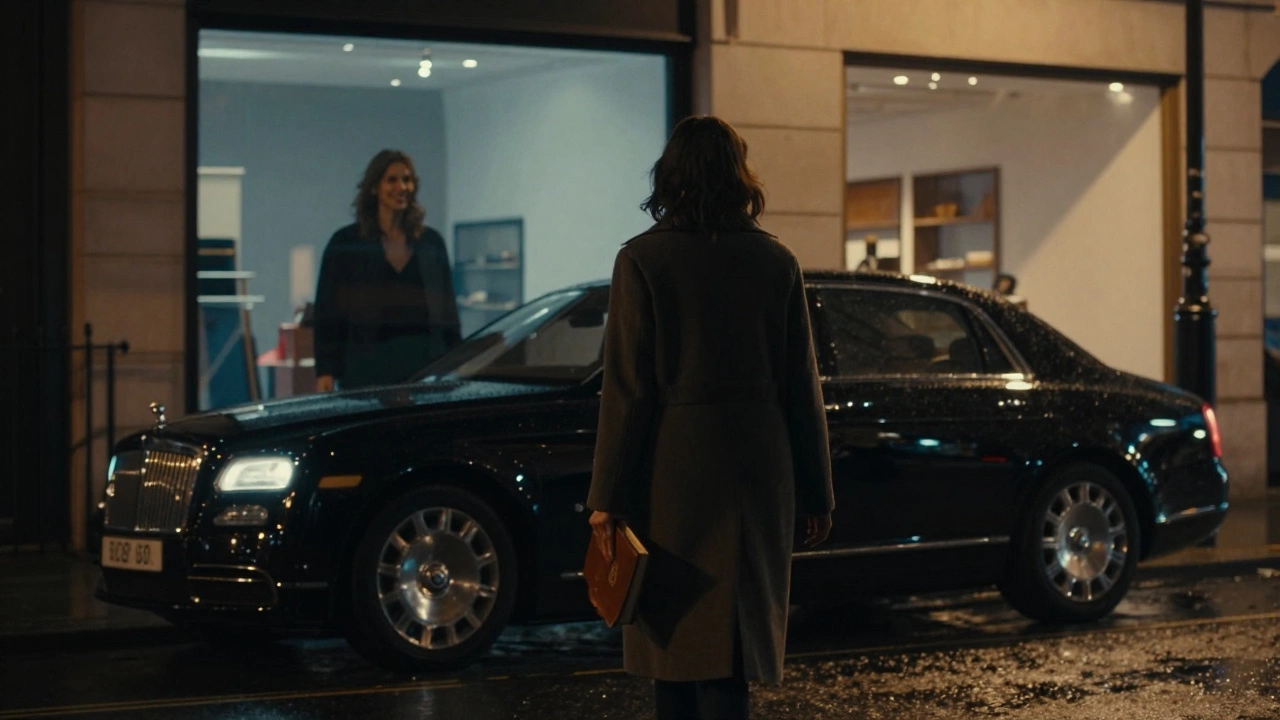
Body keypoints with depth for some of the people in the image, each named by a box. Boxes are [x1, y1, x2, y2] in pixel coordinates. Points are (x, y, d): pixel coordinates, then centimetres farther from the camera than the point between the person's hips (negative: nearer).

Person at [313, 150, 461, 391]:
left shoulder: (431, 242, 13)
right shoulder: (345, 244, 5)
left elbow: (448, 310, 15)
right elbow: (327, 312, 2)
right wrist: (325, 372, -6)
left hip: (425, 369, 2)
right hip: (368, 370, -2)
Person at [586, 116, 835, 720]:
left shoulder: (642, 261, -7)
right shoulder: (775, 262, 2)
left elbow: (628, 389, -10)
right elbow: (802, 387, 4)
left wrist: (606, 497, -6)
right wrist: (816, 493, 11)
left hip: (673, 472, -3)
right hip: (758, 473, 3)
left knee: (675, 639, 8)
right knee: (731, 649, 7)